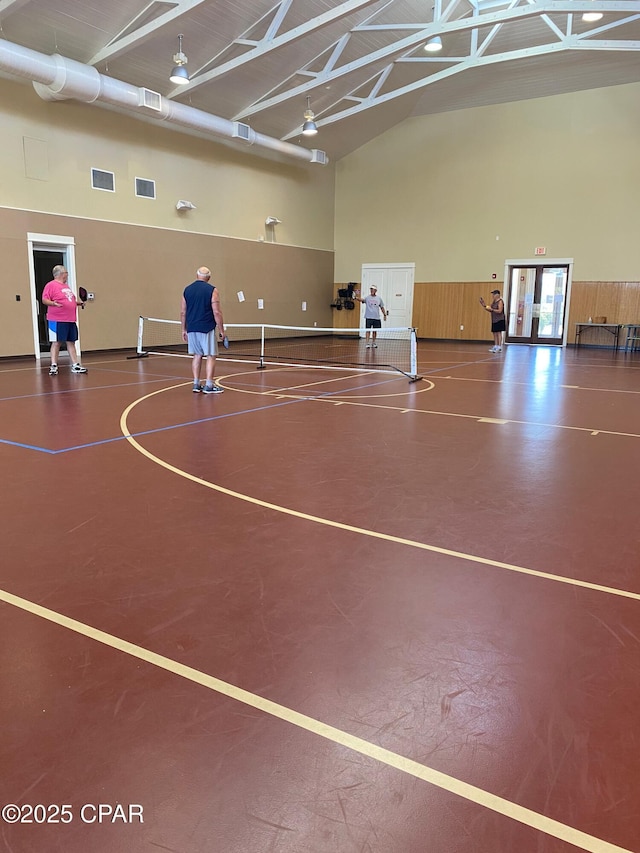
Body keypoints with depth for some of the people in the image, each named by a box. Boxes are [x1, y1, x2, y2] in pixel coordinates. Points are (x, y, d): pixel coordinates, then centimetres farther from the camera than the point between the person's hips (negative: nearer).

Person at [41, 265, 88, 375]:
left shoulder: (66, 286, 20)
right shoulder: (51, 285, -6)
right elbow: (44, 300, -12)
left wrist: (79, 302, 14)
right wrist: (53, 303, -29)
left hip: (71, 320, 8)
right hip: (57, 320, -8)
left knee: (71, 342, 10)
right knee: (56, 342, -5)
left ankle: (75, 365, 14)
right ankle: (53, 366, -1)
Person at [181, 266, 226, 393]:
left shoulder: (187, 290, 8)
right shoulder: (212, 290, -6)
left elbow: (183, 312, 10)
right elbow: (217, 312, -10)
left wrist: (184, 329, 18)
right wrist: (221, 330, -3)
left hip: (192, 329, 5)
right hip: (207, 329, -5)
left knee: (197, 355, 13)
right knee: (210, 356, 2)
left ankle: (196, 384, 13)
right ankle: (209, 385, 1)